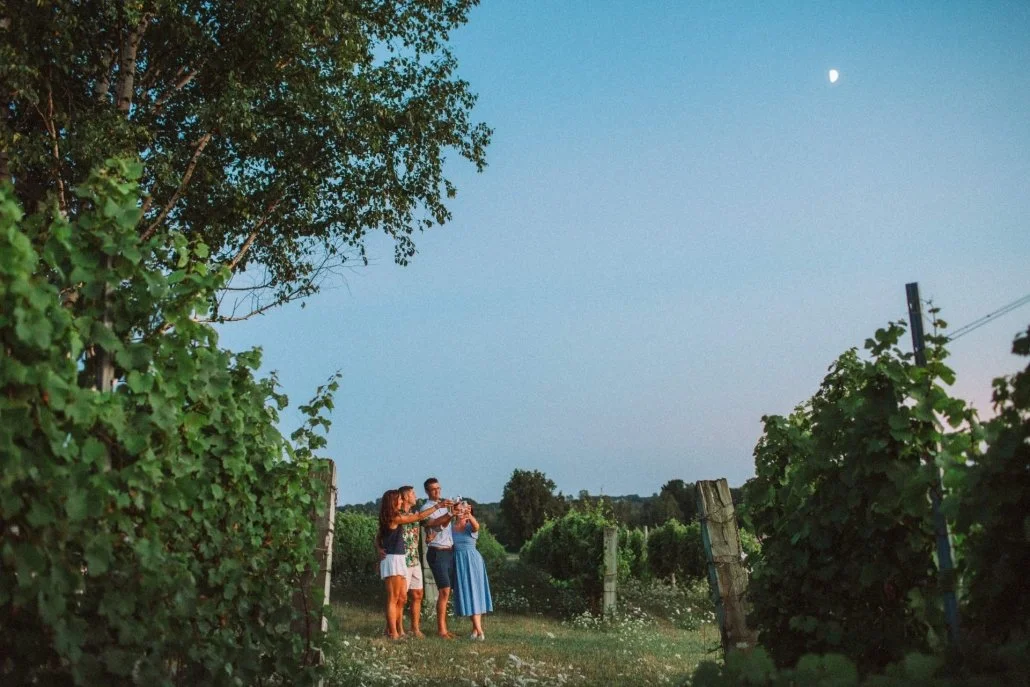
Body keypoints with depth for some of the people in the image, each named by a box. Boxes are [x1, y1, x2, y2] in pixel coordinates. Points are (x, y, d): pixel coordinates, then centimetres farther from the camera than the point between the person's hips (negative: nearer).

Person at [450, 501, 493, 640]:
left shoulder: (470, 526, -4)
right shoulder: (451, 526, 5)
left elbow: (476, 526, -28)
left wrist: (469, 515, -49)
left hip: (472, 561, -2)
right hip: (458, 562, 2)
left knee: (475, 592, -3)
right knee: (465, 594, 2)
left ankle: (476, 628, -1)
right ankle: (478, 629, 7)